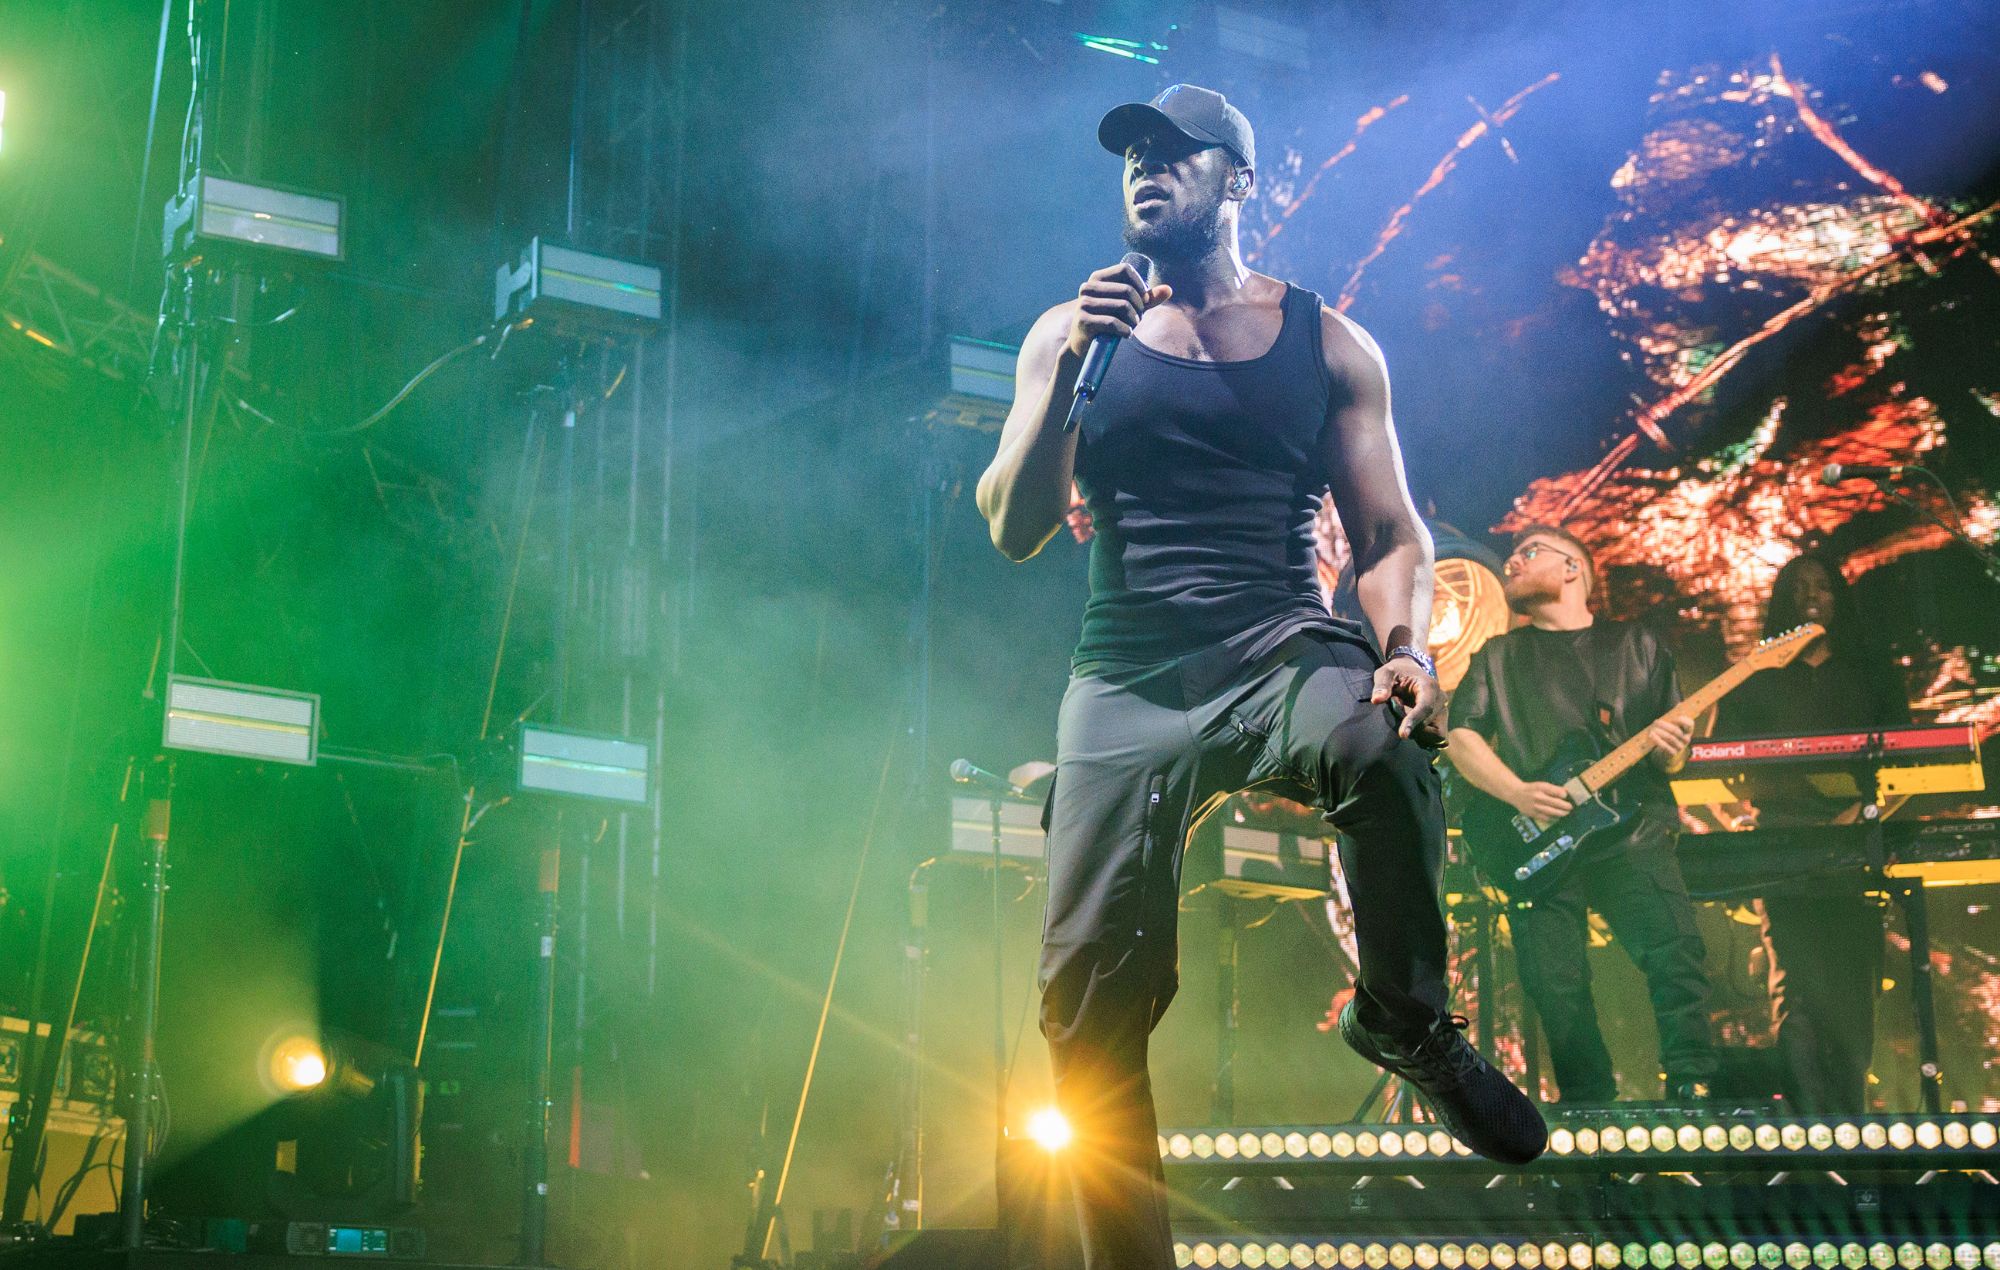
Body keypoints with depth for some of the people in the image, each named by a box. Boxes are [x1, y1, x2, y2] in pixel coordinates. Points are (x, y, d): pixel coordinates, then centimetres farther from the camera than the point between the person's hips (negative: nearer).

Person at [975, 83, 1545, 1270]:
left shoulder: (1326, 342, 11)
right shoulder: (1070, 333, 12)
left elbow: (1392, 535, 9)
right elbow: (1015, 531, 4)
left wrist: (1408, 646, -12)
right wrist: (1072, 372, -9)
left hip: (1285, 650, -1)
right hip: (1128, 677, 1)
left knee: (1381, 743, -36)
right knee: (1091, 1000, -8)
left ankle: (1407, 1015, -10)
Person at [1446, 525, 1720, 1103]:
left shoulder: (1637, 646, 18)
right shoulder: (1498, 656, 19)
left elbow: (1670, 757, 16)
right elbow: (1461, 736, 7)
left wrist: (1670, 748, -10)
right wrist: (1518, 793, -10)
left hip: (1633, 832, -1)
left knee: (1675, 956, -21)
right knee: (1556, 986, -10)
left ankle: (1695, 1089, -14)